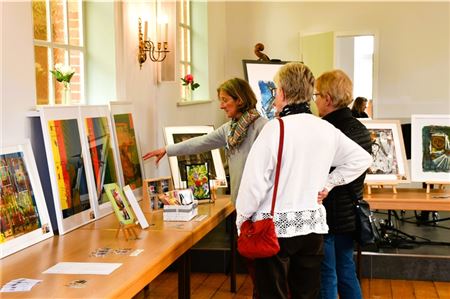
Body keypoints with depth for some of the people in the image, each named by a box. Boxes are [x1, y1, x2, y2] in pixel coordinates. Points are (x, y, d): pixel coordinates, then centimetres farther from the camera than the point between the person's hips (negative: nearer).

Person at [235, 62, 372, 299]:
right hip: (312, 225, 5)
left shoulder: (275, 128, -14)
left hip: (275, 226, -5)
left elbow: (255, 181, -15)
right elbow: (361, 158, 15)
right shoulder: (326, 130, 3)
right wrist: (329, 183, 13)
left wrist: (241, 220, -3)